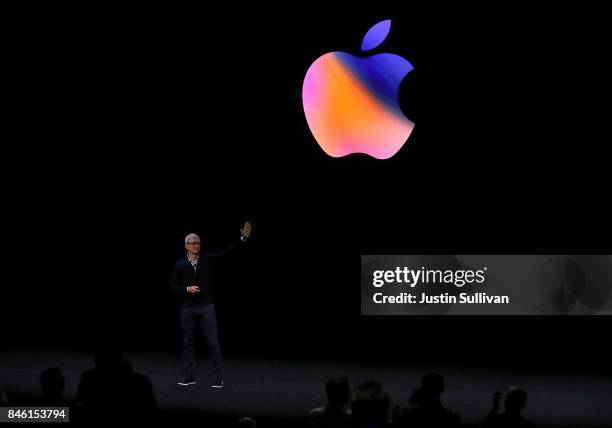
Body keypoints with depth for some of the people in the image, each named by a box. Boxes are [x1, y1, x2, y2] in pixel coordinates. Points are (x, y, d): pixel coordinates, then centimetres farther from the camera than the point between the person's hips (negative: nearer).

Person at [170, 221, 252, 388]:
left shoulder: (207, 259, 2)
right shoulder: (180, 265, 1)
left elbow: (227, 251, -5)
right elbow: (173, 287, 2)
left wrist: (243, 238, -15)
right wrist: (187, 289, -15)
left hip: (206, 307, -1)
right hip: (187, 308, 1)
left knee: (213, 342, -5)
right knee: (187, 342, 6)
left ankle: (218, 378, -1)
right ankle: (189, 376, 17)